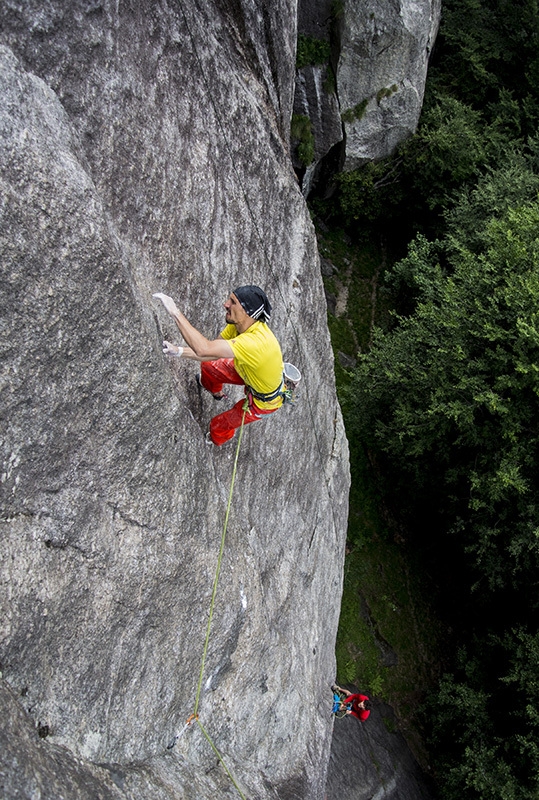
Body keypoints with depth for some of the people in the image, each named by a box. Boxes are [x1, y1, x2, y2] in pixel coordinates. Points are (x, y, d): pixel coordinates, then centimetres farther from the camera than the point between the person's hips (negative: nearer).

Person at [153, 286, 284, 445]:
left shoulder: (256, 342, -48)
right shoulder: (239, 323, -21)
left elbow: (204, 349, -54)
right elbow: (213, 352, -9)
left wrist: (175, 312, -51)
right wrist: (180, 351, -22)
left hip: (264, 400, -7)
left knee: (219, 426, 9)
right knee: (208, 367, 20)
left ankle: (218, 439, 50)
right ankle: (216, 393, 57)